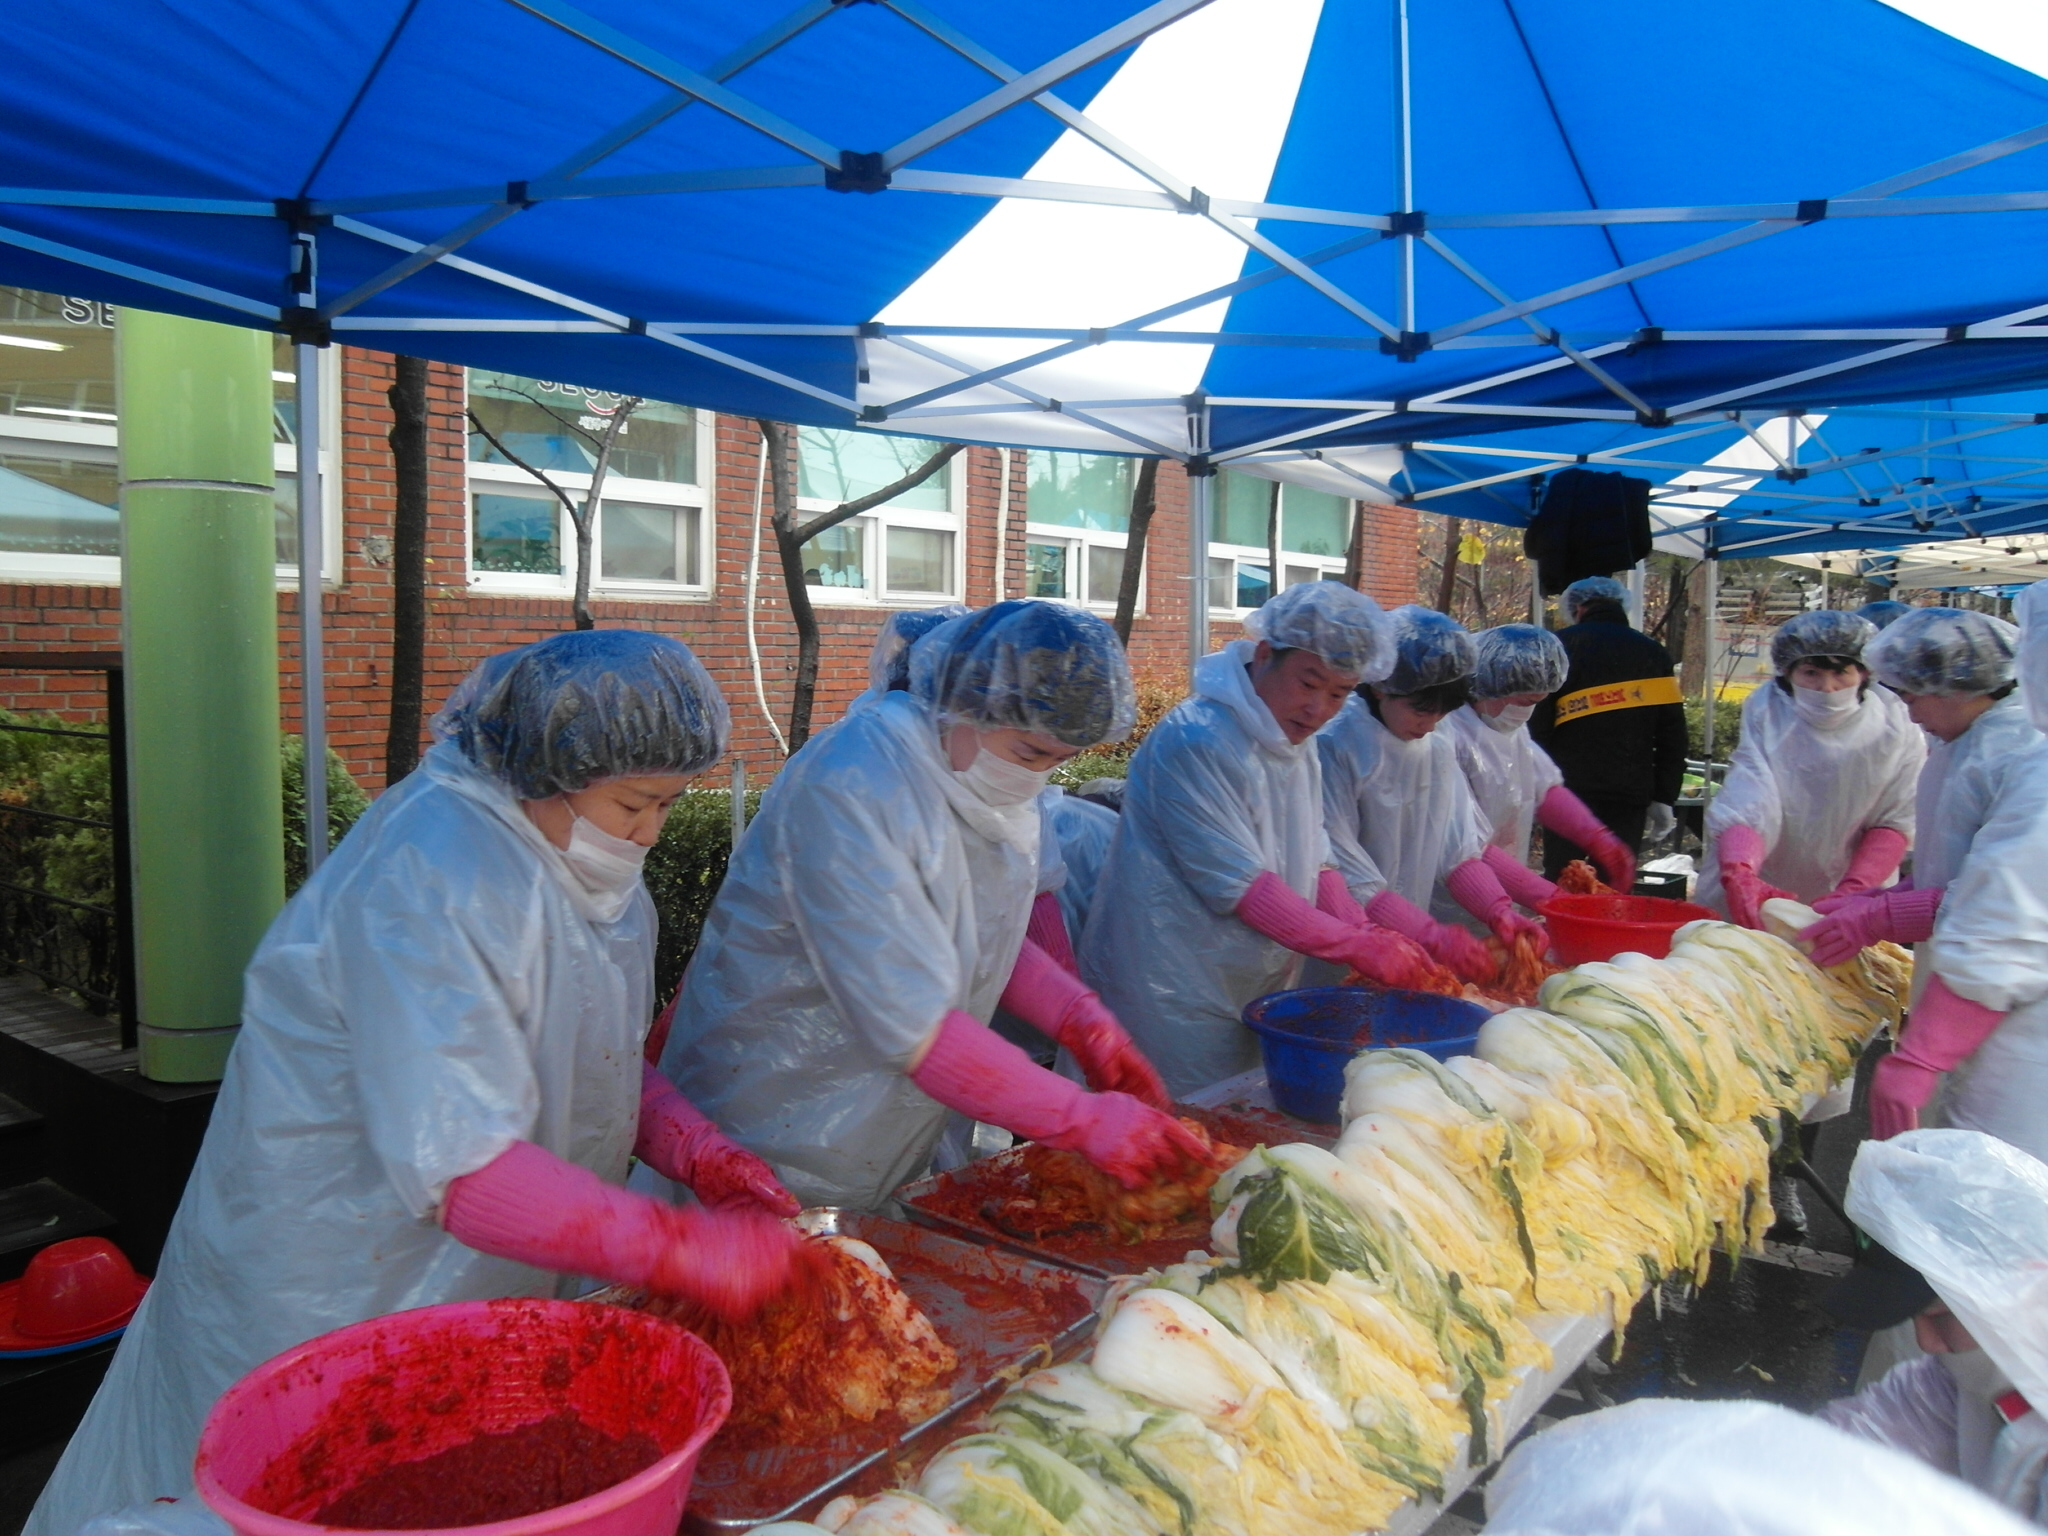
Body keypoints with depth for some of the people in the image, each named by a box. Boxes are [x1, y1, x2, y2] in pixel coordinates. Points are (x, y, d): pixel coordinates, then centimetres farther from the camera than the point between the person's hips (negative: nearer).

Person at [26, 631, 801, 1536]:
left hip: (491, 1273, 8)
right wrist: (679, 1250, -35)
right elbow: (459, 1169, -34)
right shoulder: (432, 880, -30)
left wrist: (693, 1150, -9)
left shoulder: (587, 863, -1)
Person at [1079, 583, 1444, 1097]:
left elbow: (1313, 862, 9)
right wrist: (1358, 947, -21)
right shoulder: (1195, 741, -21)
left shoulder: (1297, 744, 9)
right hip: (1179, 1005, -9)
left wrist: (1365, 933, -8)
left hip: (1258, 992, 9)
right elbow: (1240, 885, -23)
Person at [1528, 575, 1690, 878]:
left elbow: (1537, 724, -6)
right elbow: (1673, 734, 9)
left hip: (1570, 788, -3)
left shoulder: (1561, 645, 0)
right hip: (1631, 794, 3)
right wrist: (1664, 798, 11)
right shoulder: (1653, 653, 11)